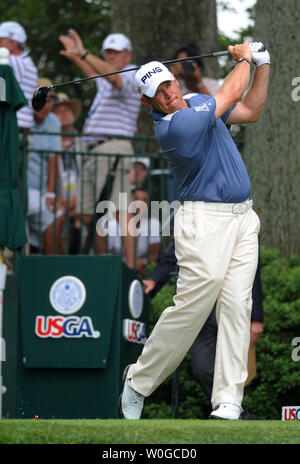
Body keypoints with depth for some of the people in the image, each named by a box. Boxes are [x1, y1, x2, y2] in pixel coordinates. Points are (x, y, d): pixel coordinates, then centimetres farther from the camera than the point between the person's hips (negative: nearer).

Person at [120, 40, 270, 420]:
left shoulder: (198, 102, 12)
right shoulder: (171, 127, -16)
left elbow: (250, 111, 22)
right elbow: (230, 95, -10)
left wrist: (262, 65, 11)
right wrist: (244, 59, 8)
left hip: (243, 218, 7)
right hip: (205, 222, -7)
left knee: (236, 307, -4)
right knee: (191, 306, -12)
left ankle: (228, 403, -8)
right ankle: (139, 380, 9)